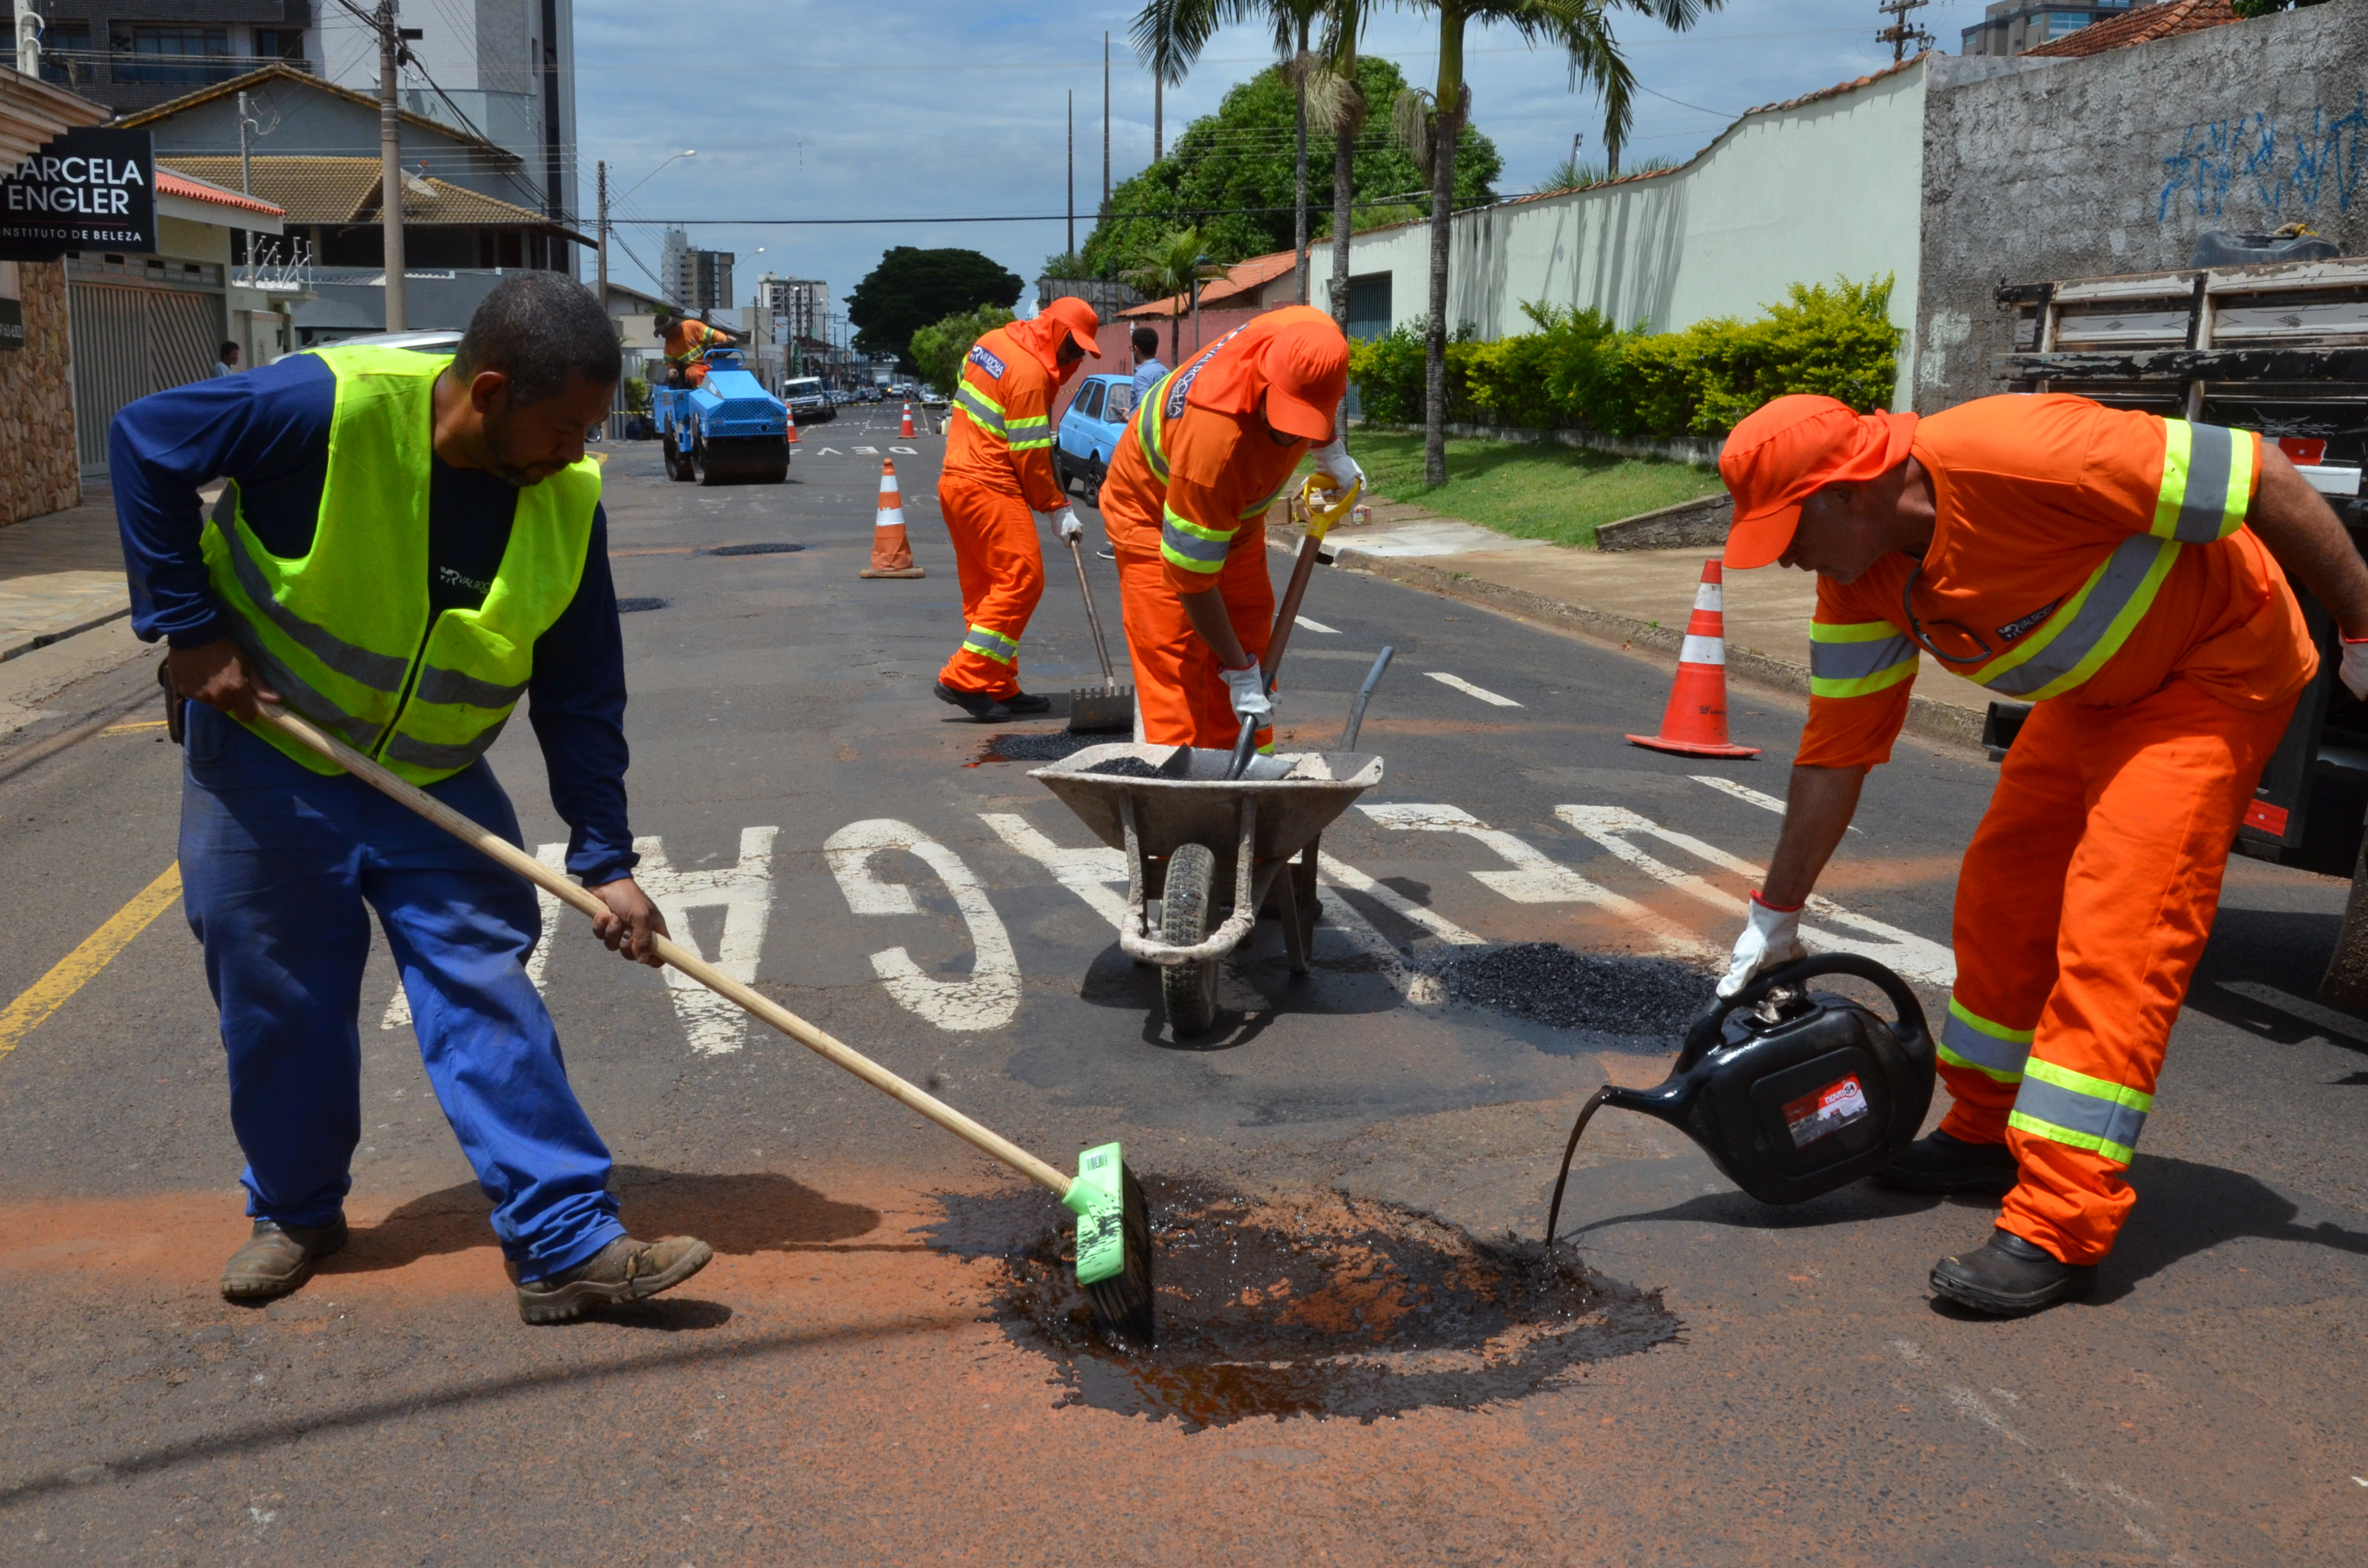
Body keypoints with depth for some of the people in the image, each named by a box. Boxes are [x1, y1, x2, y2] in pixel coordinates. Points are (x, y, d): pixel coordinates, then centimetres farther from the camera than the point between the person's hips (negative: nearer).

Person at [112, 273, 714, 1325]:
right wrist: (190, 627, -16)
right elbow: (144, 443, -14)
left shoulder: (568, 502, -13)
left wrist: (605, 860, -11)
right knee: (278, 1004, 9)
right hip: (266, 760, -2)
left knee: (488, 997, -5)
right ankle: (296, 1210, 32)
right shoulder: (329, 407, -26)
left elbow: (582, 698, -7)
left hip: (435, 786, 2)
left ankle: (568, 1245, -2)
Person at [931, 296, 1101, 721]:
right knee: (1022, 579, -10)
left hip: (956, 480, 10)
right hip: (989, 490, -10)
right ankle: (964, 680, -11)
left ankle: (998, 688, 13)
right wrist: (1057, 509, -6)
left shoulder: (992, 343, 12)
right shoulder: (1030, 375, -16)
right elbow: (1030, 457, -15)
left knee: (984, 587, 10)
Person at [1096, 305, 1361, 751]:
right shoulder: (1214, 434, -45)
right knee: (1175, 678, -13)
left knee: (1252, 646, 9)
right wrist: (1239, 672, -26)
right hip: (1155, 515, -7)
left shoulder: (1312, 342, -28)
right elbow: (1191, 578, -34)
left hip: (1235, 514, 7)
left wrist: (1331, 450, 6)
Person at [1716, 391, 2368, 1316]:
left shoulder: (2014, 455, -35)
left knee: (2117, 926, -15)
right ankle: (1986, 1134, 26)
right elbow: (1835, 751, -1)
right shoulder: (1858, 580, -9)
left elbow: (2260, 476, -27)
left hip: (2217, 666, -8)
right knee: (2002, 887, 8)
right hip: (2098, 688, 8)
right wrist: (1774, 920, 3)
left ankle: (2060, 1229, -14)